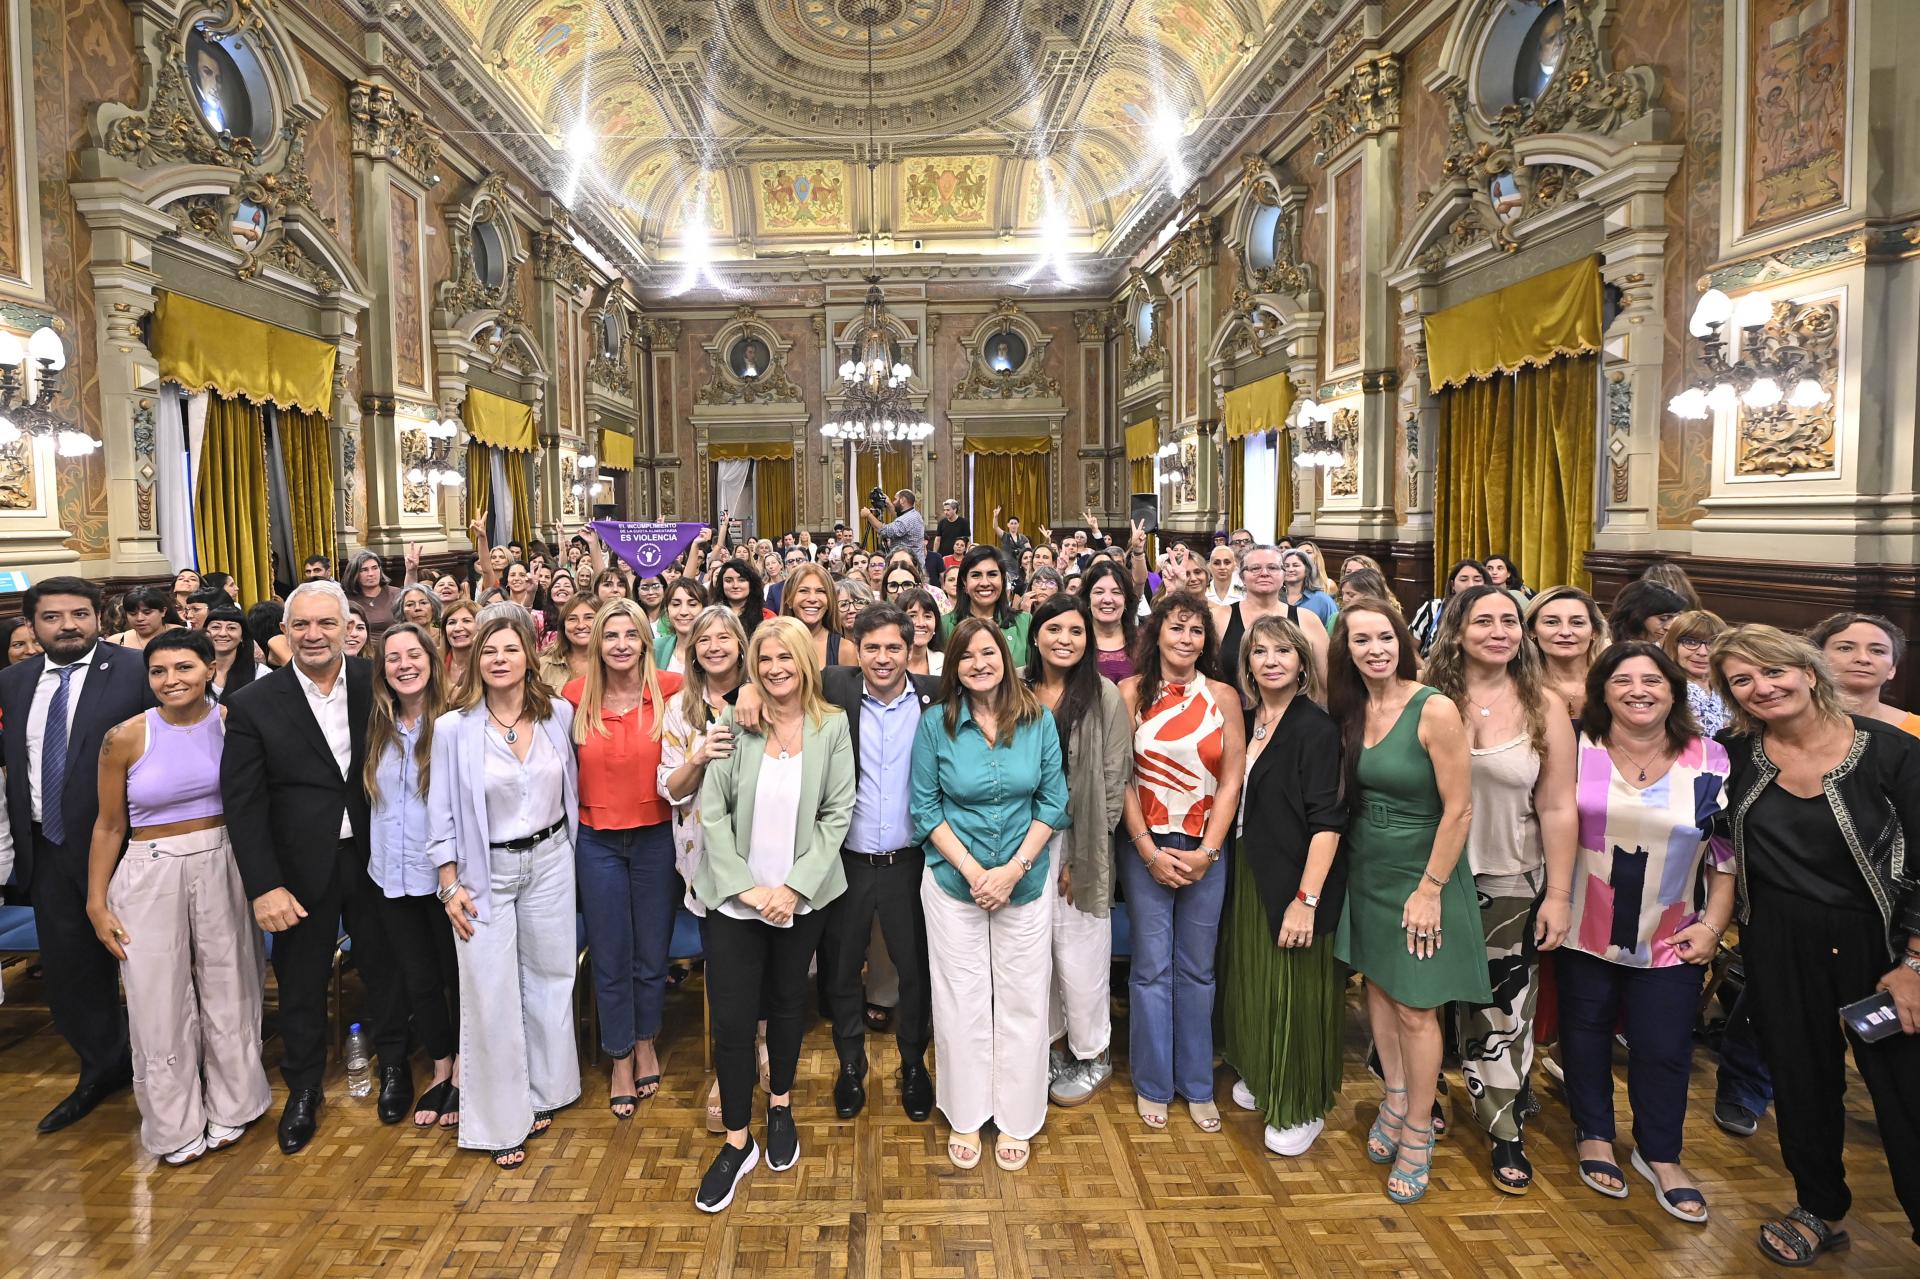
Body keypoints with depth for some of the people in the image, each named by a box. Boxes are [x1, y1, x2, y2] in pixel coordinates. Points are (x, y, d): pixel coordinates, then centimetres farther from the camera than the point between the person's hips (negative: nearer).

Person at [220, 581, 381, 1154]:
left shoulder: (377, 685, -4)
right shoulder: (254, 705, -7)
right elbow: (243, 804, -7)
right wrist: (264, 886, -12)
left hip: (374, 859, 1)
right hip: (301, 869, -1)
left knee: (384, 967, 16)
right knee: (301, 982, 13)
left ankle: (393, 1062, 40)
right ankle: (303, 1088, 35)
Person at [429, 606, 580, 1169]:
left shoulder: (559, 715, -4)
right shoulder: (454, 728, -10)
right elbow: (443, 812, -5)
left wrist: (568, 851, 10)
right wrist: (450, 885, -6)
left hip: (549, 862, 3)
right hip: (485, 871, -2)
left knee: (550, 976, 12)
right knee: (490, 994, 3)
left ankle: (542, 1093, 31)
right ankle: (502, 1120, 18)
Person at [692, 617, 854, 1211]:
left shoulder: (831, 726, -4)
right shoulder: (735, 725, -7)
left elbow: (838, 813, -5)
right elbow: (712, 812, -7)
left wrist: (794, 886, -12)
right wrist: (747, 887, -12)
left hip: (803, 894, 1)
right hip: (734, 895, -1)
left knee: (788, 1000, 17)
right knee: (731, 1017, -1)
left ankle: (781, 1107, 39)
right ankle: (738, 1141, 17)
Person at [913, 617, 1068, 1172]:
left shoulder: (1038, 721, -5)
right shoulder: (936, 726, -6)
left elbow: (1053, 801, -3)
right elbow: (925, 808, -4)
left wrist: (1014, 868, -12)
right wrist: (971, 870, -13)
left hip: (1025, 883, 1)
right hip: (953, 882, 0)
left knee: (1021, 1002, 8)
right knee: (961, 1001, 8)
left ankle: (1016, 1121, 26)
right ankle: (964, 1119, 27)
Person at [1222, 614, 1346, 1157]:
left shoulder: (1316, 727, -15)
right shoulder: (1245, 721, 6)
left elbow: (1326, 822, -19)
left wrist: (1307, 899, -23)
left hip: (1294, 880, -6)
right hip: (1246, 874, 7)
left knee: (1295, 991, 5)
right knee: (1250, 981, 18)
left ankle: (1302, 1108, 23)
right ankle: (1258, 1075, 39)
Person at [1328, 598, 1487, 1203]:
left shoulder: (1434, 711, -19)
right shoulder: (1351, 711, -1)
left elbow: (1459, 808, -17)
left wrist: (1429, 888, -16)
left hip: (1421, 874, -6)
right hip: (1365, 871, 6)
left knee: (1415, 1009, 3)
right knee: (1378, 985, 17)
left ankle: (1418, 1134, 21)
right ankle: (1395, 1098, 36)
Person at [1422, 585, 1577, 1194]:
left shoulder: (1545, 708, -6)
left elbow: (1557, 810, -5)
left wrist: (1558, 895, -5)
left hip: (1512, 886, 0)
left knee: (1502, 1011, 8)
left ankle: (1506, 1133, 25)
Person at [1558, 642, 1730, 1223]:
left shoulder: (1711, 761, -4)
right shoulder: (1575, 749, -6)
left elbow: (1730, 849, 2)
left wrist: (1714, 924, -2)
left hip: (1669, 940, 0)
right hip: (1583, 930, 0)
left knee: (1663, 1048, 7)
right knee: (1585, 1034, 13)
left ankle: (1660, 1156, 29)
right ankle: (1595, 1137, 33)